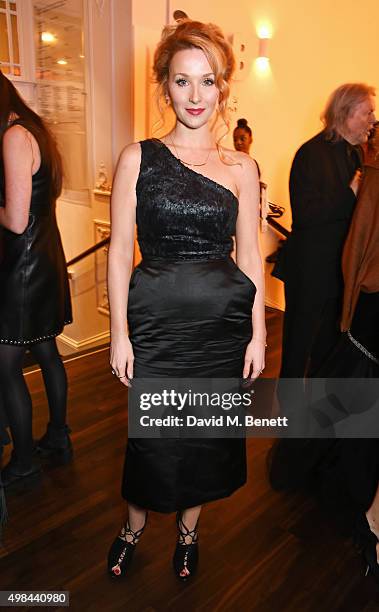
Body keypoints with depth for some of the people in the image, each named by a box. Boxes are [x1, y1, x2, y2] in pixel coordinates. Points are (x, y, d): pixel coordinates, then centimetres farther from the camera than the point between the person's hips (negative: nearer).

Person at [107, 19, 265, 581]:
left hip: (224, 324, 2)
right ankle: (133, 526, 44)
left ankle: (187, 530, 45)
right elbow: (120, 250, -3)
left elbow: (250, 255, 4)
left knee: (209, 433, 15)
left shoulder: (242, 168, 3)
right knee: (151, 434, 11)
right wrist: (120, 333, -7)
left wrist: (258, 333, 1)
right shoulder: (138, 158, -2)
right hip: (157, 321, -1)